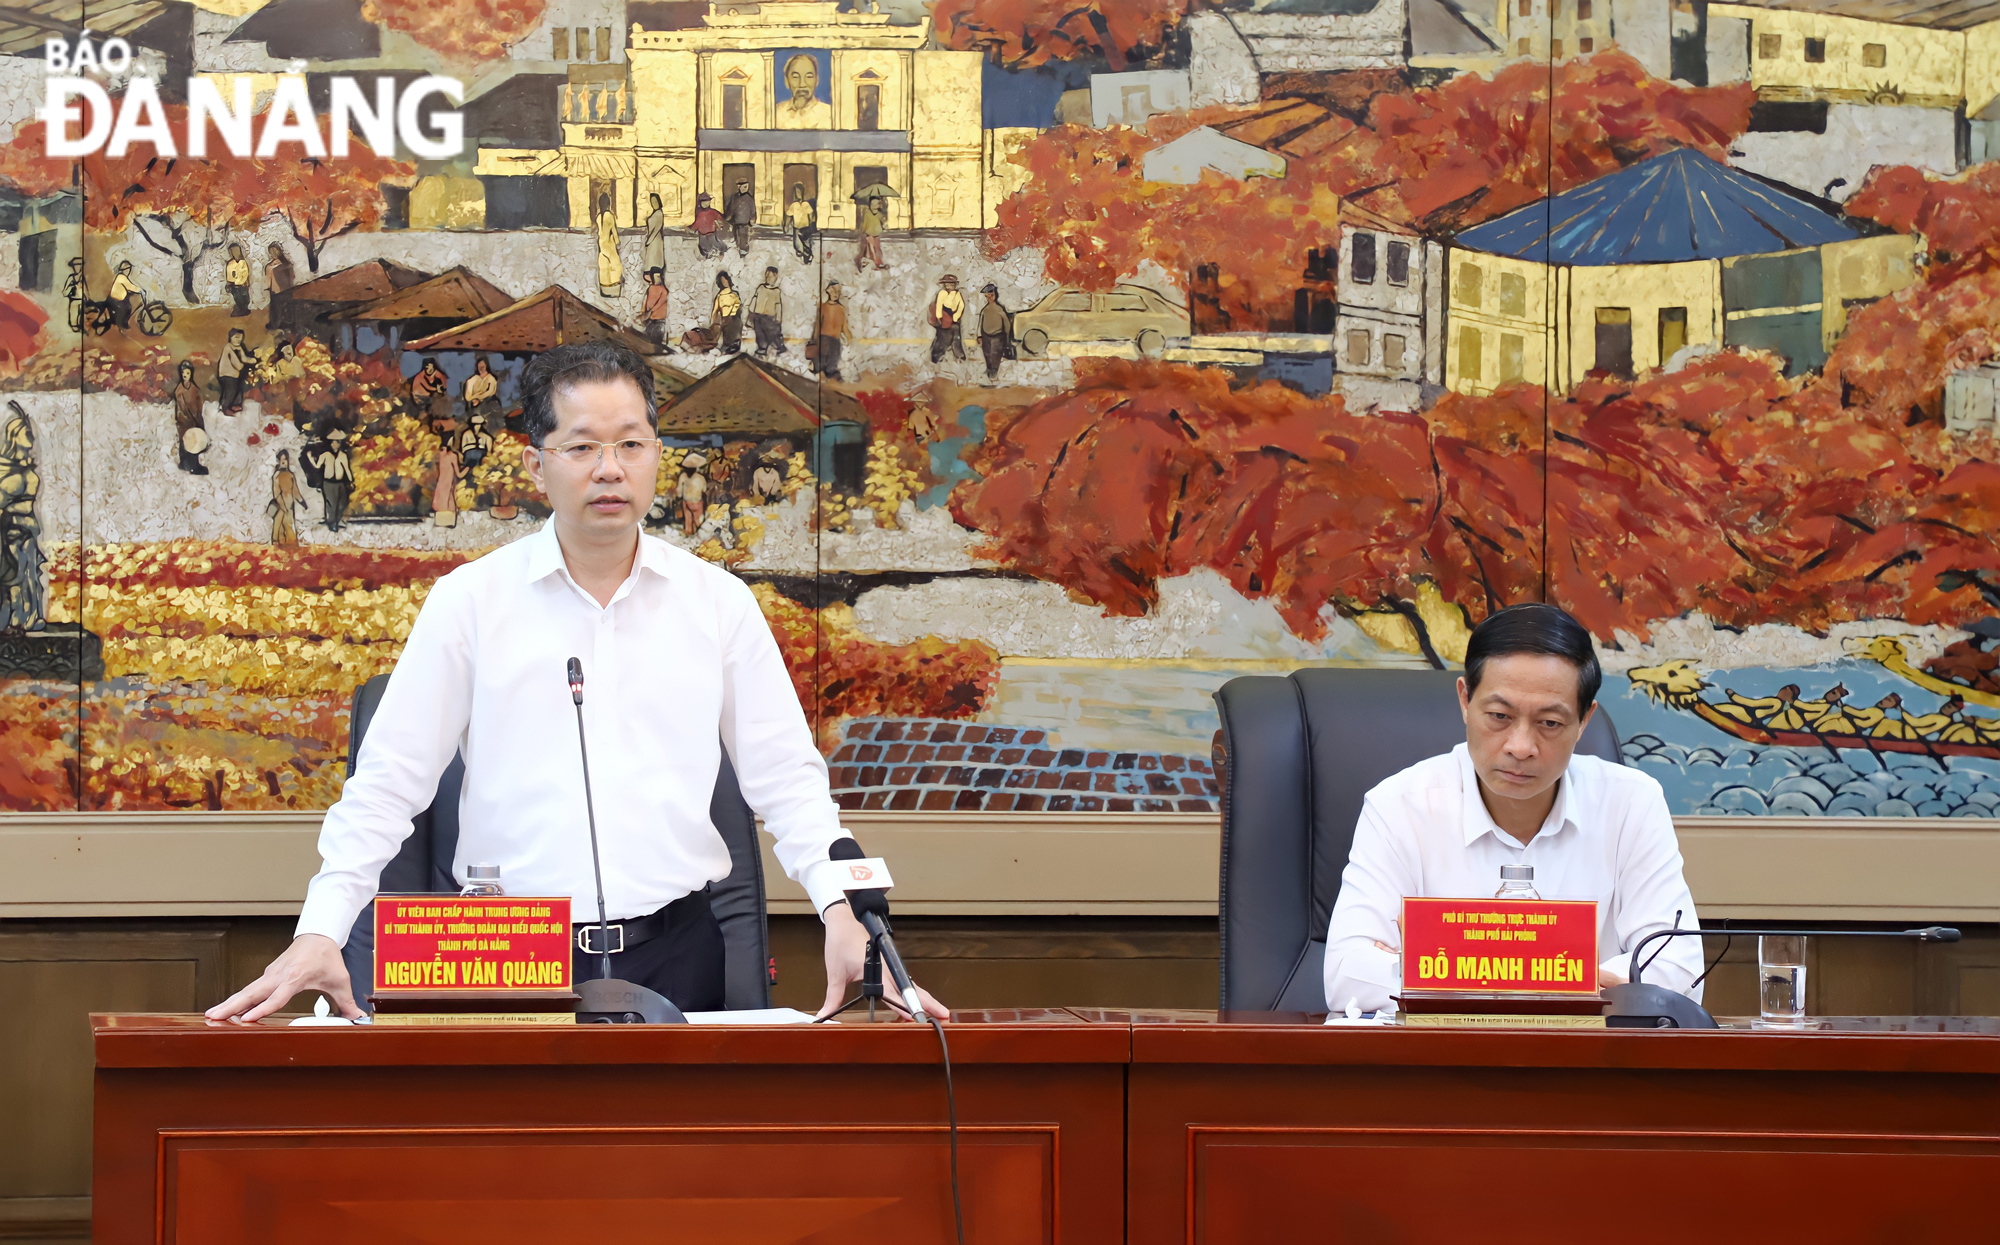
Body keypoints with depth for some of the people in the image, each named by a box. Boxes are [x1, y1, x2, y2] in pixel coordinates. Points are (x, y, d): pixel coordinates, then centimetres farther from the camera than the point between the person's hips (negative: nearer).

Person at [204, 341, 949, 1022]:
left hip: (675, 956, 1)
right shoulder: (468, 602, 4)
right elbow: (387, 783, 4)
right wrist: (319, 932, -8)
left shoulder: (719, 602, 9)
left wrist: (841, 911, -7)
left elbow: (786, 779, 8)